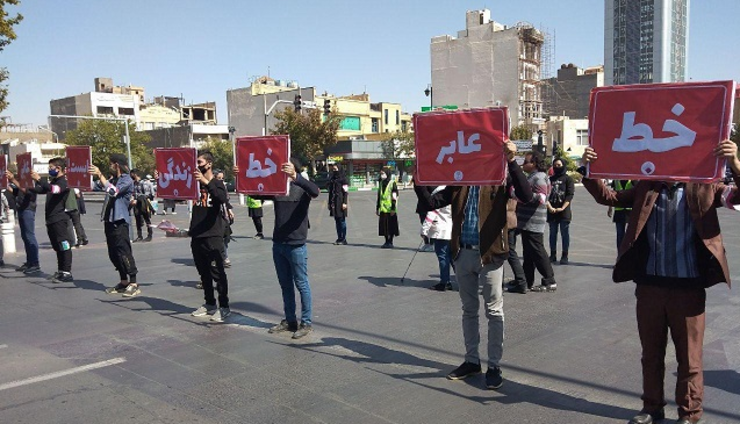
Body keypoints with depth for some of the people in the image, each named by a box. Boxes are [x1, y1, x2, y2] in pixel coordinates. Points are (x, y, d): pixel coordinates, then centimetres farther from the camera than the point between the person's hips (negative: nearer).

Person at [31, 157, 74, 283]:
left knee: (64, 246, -8)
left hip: (59, 219, -9)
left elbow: (54, 189, -30)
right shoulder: (52, 181, 18)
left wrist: (39, 179, -35)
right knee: (57, 247, 14)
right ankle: (61, 271, 21)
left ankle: (67, 273, -9)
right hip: (51, 219, 9)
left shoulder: (63, 182, -10)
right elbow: (40, 190, 23)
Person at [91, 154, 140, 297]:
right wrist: (96, 175, 12)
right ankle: (124, 282, 19)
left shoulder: (127, 180, -9)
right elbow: (99, 186, 26)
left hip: (120, 222, -9)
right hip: (109, 220, 9)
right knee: (114, 254, 11)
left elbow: (113, 191, -24)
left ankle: (133, 284, -7)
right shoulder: (113, 179, 15)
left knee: (124, 253, -11)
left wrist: (100, 174, -22)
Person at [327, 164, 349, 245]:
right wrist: (329, 203, 16)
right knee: (337, 221, 8)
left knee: (342, 220, -4)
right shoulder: (332, 179, 15)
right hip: (334, 202, 7)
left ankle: (343, 239, 1)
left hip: (340, 202, -6)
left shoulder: (343, 179, -5)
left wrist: (344, 203, -16)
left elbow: (346, 192, -9)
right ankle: (339, 238, 14)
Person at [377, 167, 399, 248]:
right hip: (383, 209, 6)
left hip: (390, 210, -6)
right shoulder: (381, 183, 14)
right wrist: (377, 208, 19)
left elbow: (395, 197, -9)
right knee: (384, 225, 7)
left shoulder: (392, 183, -6)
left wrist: (393, 208, -14)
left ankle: (390, 242, 11)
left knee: (391, 226, 1)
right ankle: (387, 242, 17)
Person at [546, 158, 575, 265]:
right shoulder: (550, 179, 13)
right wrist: (550, 207, -12)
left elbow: (570, 195, -6)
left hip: (564, 211, -4)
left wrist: (562, 208, -17)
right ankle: (553, 256, 12)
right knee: (552, 234, 7)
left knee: (565, 234, -1)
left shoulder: (568, 179, 2)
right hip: (551, 211, 4)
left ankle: (564, 256, 2)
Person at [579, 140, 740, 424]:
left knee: (689, 357, 9)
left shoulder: (704, 187, -1)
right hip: (649, 284, 3)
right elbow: (608, 197, 8)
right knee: (651, 353, 16)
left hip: (688, 286, -2)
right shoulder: (647, 187, 5)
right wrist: (588, 171, -7)